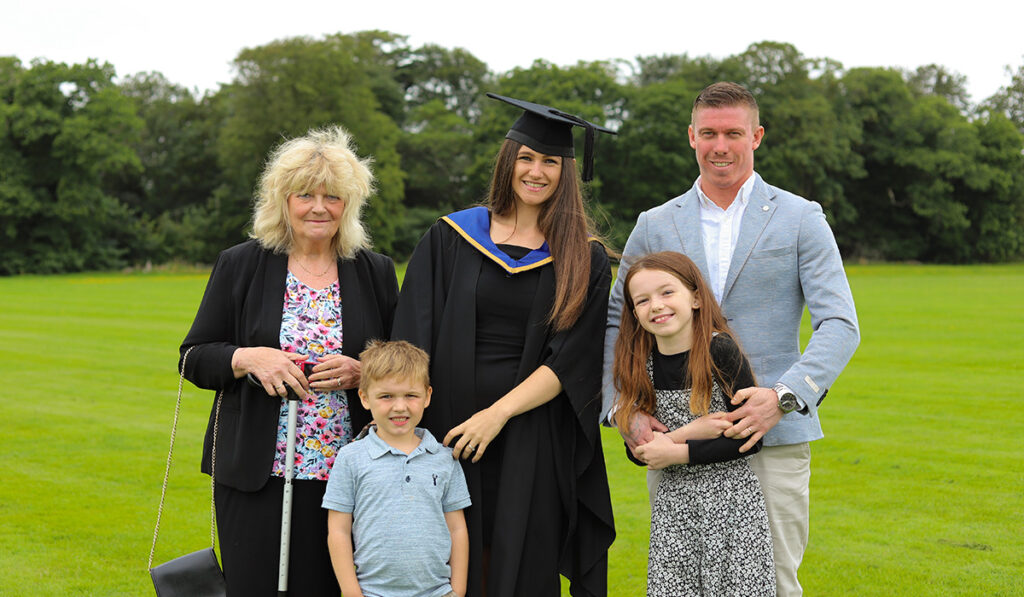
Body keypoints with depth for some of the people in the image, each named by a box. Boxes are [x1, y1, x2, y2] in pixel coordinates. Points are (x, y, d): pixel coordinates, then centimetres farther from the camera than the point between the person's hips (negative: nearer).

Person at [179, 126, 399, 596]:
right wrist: (250, 359, -16)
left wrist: (360, 372, -12)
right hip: (257, 476, -1)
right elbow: (194, 358, 3)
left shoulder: (375, 274, 7)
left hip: (348, 478, 1)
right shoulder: (239, 267, 3)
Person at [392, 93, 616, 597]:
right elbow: (413, 342, 1)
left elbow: (573, 360, -4)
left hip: (535, 437, 0)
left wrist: (500, 413, -14)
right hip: (448, 428, 1)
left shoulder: (585, 261, 4)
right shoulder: (449, 239, 6)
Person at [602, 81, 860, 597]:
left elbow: (840, 325, -2)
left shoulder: (801, 220, 5)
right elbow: (616, 324, 10)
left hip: (773, 437, -1)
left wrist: (784, 396, -18)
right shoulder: (654, 226, 11)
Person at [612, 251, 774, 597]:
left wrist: (679, 453, -14)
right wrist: (686, 434, -15)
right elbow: (638, 451, 1)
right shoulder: (637, 366, 2)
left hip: (731, 501, -3)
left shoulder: (720, 351, -11)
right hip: (672, 503, 4)